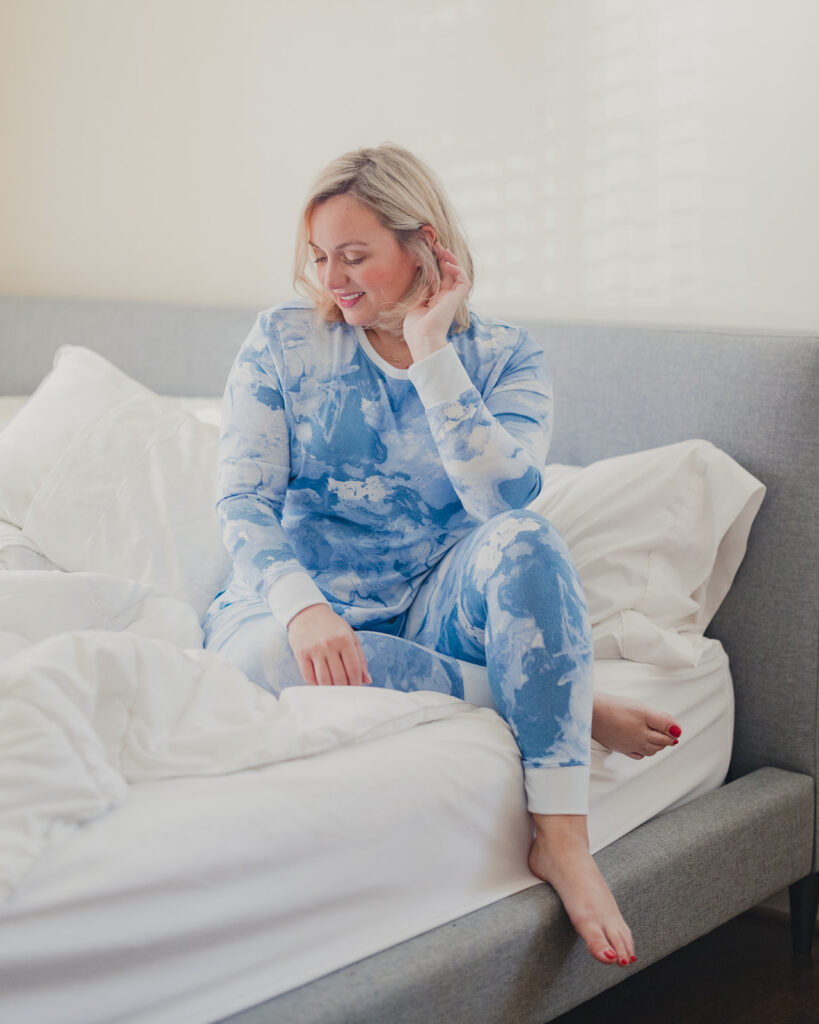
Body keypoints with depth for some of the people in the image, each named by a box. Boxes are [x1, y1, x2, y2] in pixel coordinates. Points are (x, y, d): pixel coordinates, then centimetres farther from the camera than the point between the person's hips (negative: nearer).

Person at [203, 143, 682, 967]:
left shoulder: (503, 358, 1)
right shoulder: (283, 340, 2)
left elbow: (503, 498, -17)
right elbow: (242, 502, -6)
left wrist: (430, 350, -16)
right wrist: (302, 606, -25)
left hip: (433, 606, 0)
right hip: (304, 601, 0)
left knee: (523, 540, -32)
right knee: (257, 653, -37)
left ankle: (562, 838, -32)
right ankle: (571, 705, -24)